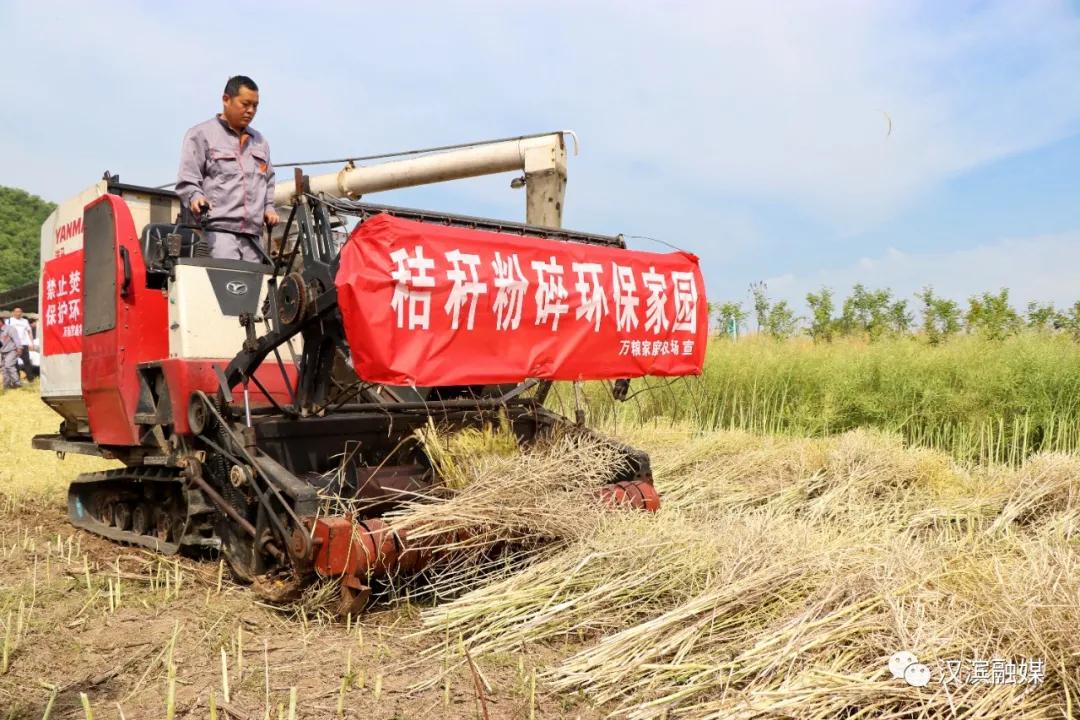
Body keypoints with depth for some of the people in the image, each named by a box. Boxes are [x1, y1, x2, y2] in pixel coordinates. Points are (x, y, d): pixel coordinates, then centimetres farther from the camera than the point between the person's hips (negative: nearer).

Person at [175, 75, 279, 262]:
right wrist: (195, 197, -18)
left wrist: (268, 207, 17)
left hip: (253, 232, 6)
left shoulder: (260, 141, 25)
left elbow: (268, 181, 33)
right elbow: (186, 180, 2)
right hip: (218, 228, -5)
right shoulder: (202, 135, 8)